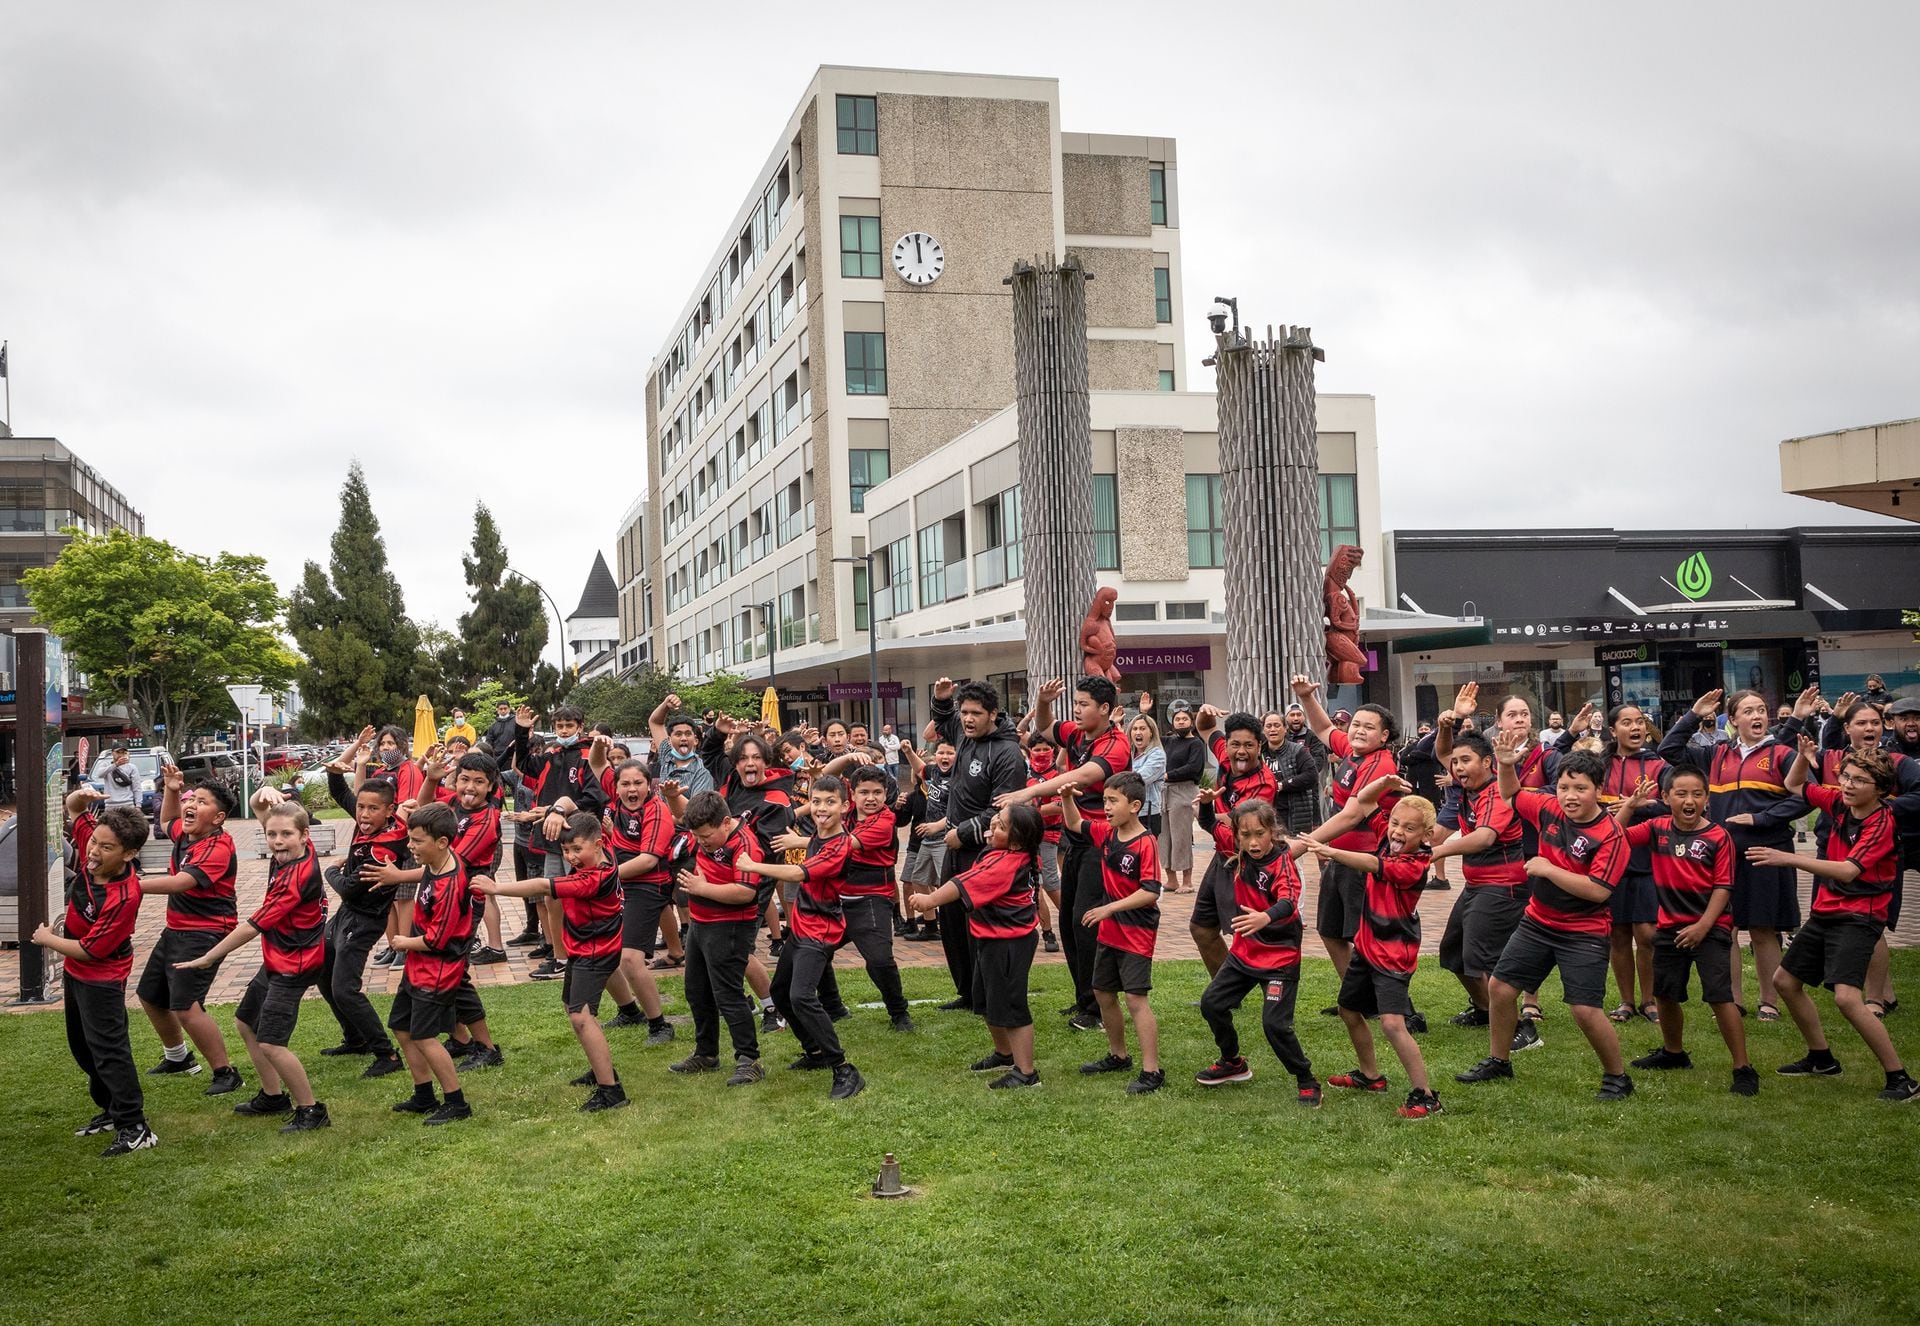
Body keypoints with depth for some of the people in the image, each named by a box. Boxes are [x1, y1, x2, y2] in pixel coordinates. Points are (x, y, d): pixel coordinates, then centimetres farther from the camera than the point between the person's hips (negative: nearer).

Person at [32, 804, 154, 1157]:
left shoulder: (124, 897, -34)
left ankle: (134, 1129, 3)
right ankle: (111, 1111, 36)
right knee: (82, 1046, 21)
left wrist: (47, 939, -12)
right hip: (74, 972, 9)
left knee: (108, 1050, -5)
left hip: (101, 979, -9)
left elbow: (90, 950, -26)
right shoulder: (92, 857, -14)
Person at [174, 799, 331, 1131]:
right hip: (275, 962, 10)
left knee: (270, 1044, -13)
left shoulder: (297, 877, -29)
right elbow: (263, 811, 9)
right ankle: (273, 1097, 36)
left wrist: (207, 958, -16)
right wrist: (266, 796, -16)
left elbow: (253, 926, -24)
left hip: (292, 967, -10)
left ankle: (310, 1111, 0)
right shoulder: (292, 853, -5)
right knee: (246, 1024, 23)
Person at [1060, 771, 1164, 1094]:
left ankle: (1152, 1071, -7)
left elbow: (1150, 892, -27)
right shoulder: (1107, 833, 3)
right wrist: (1066, 797, 0)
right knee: (1103, 992, 18)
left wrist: (1108, 908, -27)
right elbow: (1075, 824, 19)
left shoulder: (1146, 843, -21)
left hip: (1137, 933, -9)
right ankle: (1118, 1056, 35)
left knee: (1135, 998, -11)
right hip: (1108, 931, 9)